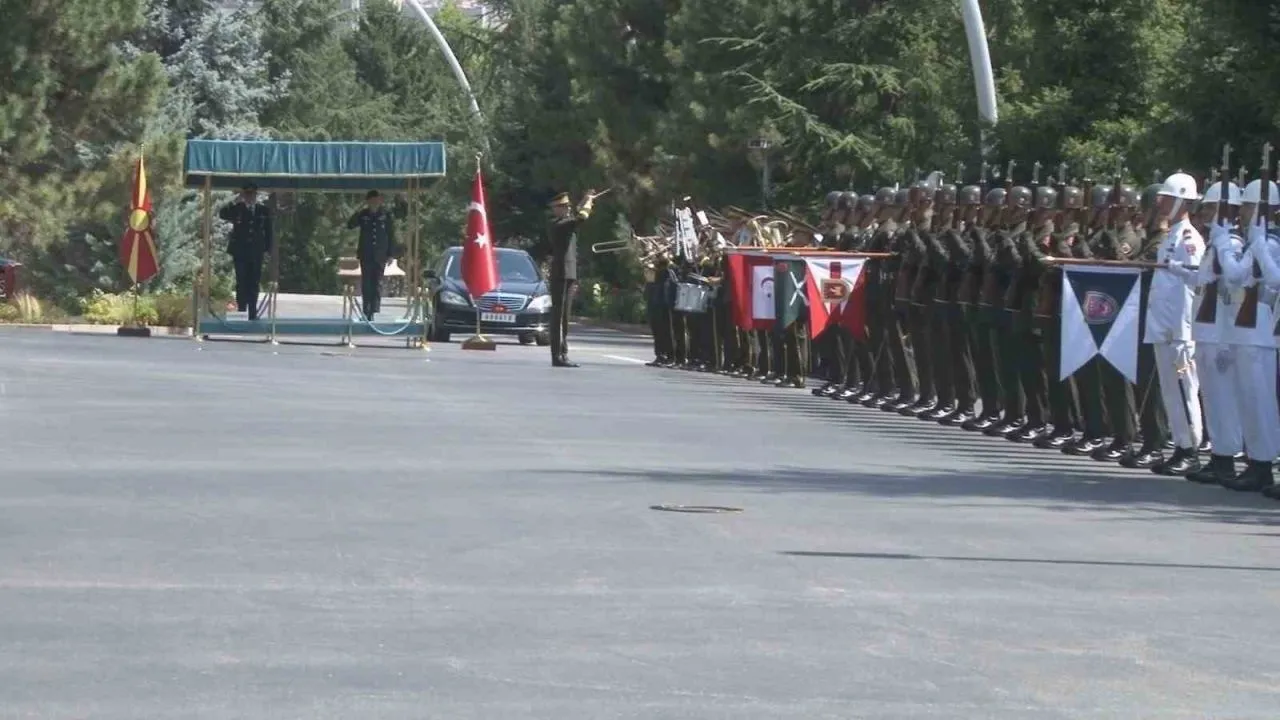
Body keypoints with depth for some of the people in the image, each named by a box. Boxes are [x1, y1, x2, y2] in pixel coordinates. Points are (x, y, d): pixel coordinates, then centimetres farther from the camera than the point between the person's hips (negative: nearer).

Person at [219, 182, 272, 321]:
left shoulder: (263, 210, 9)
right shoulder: (236, 208, 3)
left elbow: (268, 231, 10)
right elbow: (222, 214, -14)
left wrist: (268, 248, 2)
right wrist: (235, 201, -19)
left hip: (256, 253, 1)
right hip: (240, 252, -1)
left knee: (254, 284, 2)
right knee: (241, 283, -2)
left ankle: (253, 313, 6)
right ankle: (241, 312, 0)